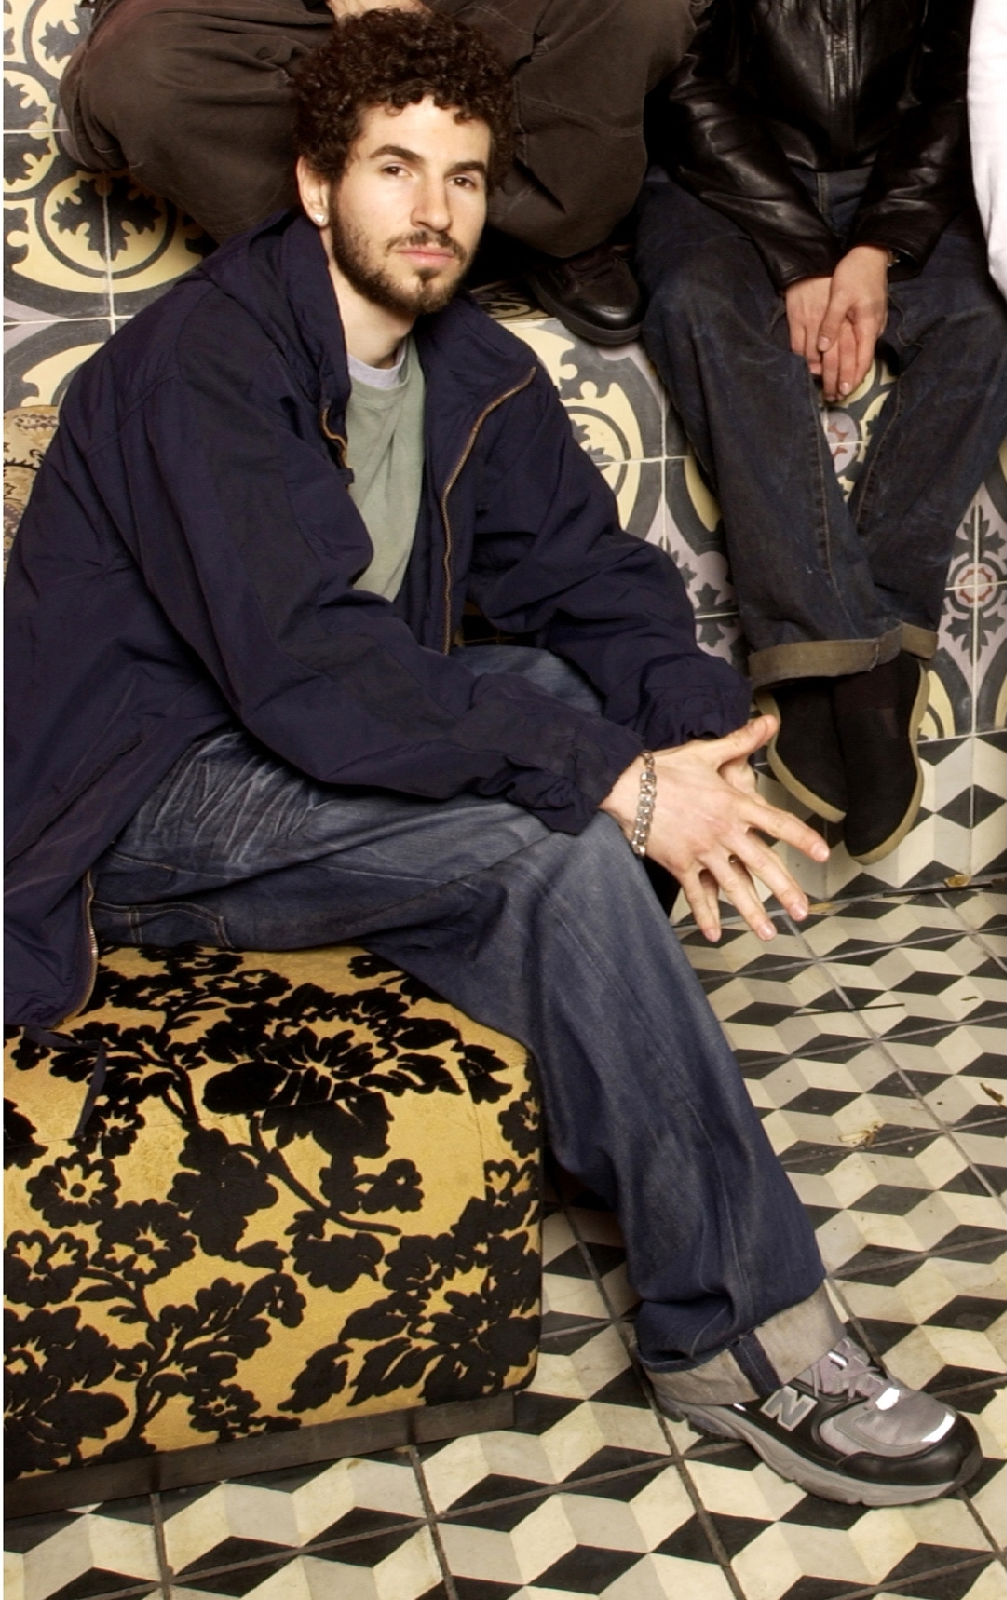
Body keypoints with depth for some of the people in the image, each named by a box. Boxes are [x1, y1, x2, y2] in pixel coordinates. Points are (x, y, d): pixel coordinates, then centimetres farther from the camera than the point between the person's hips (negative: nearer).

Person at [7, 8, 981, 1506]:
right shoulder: (203, 358, -20)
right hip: (136, 808, -8)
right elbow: (306, 673, -31)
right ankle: (741, 1325, -17)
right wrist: (616, 780, -33)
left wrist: (695, 728, -21)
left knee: (576, 685, -14)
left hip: (312, 762, 8)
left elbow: (598, 577, 1)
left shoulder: (479, 375, 5)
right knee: (558, 839, -26)